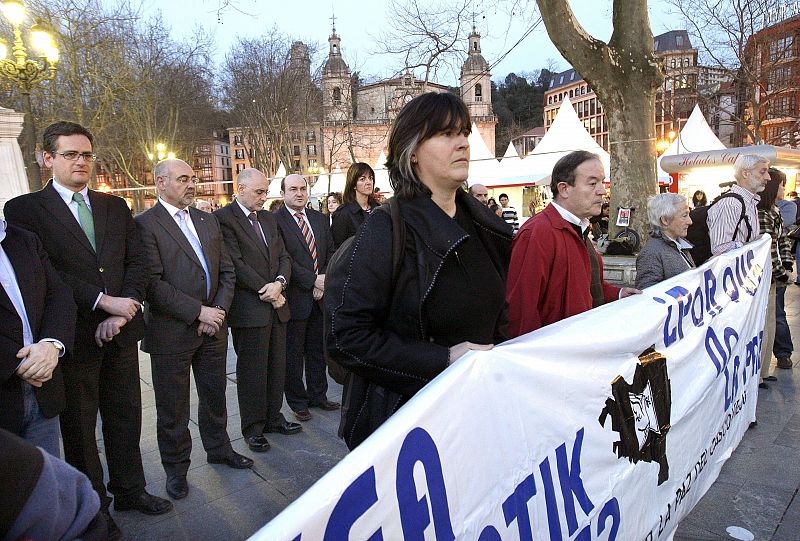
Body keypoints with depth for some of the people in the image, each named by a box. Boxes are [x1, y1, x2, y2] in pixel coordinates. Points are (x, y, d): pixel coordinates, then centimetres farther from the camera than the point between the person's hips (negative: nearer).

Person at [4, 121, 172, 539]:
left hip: (120, 332, 4)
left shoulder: (116, 207, 10)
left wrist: (122, 313, -9)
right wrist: (103, 301, -18)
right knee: (79, 426, 11)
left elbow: (136, 263, 4)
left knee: (126, 418, 16)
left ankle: (129, 490, 34)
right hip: (73, 337, -4)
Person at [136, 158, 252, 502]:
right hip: (171, 332, -5)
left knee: (215, 394, 19)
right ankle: (176, 467, 29)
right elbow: (152, 283, -18)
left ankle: (218, 448, 39)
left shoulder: (208, 221, 10)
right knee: (172, 406, 9)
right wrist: (198, 311, -18)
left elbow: (227, 271, 9)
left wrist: (218, 311, -5)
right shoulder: (145, 224, -10)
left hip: (213, 326, 6)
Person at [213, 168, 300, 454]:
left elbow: (284, 257, 12)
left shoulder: (269, 219, 15)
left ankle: (273, 417, 28)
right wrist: (268, 293, -12)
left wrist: (279, 283, -9)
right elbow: (236, 264, -15)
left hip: (276, 305, 7)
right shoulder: (223, 218, -9)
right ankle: (253, 428, 19)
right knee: (252, 370, 4)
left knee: (277, 366, 13)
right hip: (249, 309, -7)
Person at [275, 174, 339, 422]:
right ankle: (298, 402, 23)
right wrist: (314, 280, -16)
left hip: (320, 297, 5)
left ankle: (318, 395, 31)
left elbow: (331, 251, 8)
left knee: (317, 351, 16)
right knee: (293, 354, 8)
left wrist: (325, 281, -7)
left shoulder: (320, 219, 11)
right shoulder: (275, 221, -8)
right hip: (294, 298, -5)